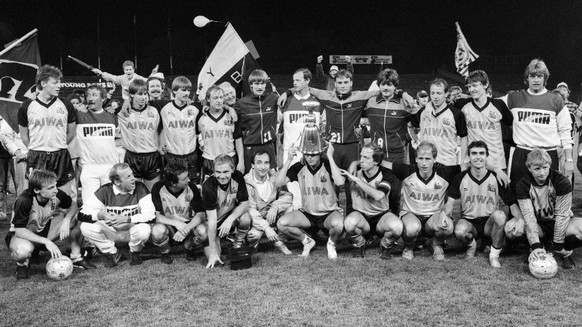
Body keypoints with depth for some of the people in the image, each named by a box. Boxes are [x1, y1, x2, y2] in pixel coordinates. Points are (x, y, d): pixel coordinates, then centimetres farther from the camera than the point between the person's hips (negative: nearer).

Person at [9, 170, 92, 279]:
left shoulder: (57, 195, -21)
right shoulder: (24, 201, -33)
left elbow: (73, 206, -1)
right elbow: (20, 230, -30)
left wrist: (66, 221, -23)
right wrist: (46, 241, -37)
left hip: (46, 227, 5)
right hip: (26, 235, -4)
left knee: (75, 221, -18)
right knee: (22, 251, -40)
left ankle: (76, 258, 0)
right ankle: (22, 264, -1)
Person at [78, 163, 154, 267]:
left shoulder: (140, 188, -15)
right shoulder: (105, 190, -11)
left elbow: (151, 215, -24)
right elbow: (82, 214, -14)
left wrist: (126, 219, -33)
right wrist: (101, 215, -32)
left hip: (132, 230, -2)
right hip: (110, 231, 2)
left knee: (144, 230, -36)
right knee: (86, 227, -22)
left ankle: (135, 252, 2)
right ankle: (112, 253, 2)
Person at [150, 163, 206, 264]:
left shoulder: (191, 187, -14)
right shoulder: (158, 188, -17)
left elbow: (200, 214, -14)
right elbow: (156, 216, -19)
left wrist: (186, 228, -32)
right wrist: (176, 223, -37)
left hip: (188, 224, 1)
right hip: (168, 225, -1)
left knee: (203, 231, -30)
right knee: (158, 230, -35)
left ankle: (189, 248, 7)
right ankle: (165, 252, 1)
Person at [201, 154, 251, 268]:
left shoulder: (237, 177, -18)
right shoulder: (208, 186, -28)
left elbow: (245, 203, -14)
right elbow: (212, 219, -28)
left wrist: (230, 219, -33)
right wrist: (213, 251, -29)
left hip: (233, 214, 2)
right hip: (215, 222, -2)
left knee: (246, 219, -32)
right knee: (213, 257, -19)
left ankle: (238, 246, -2)